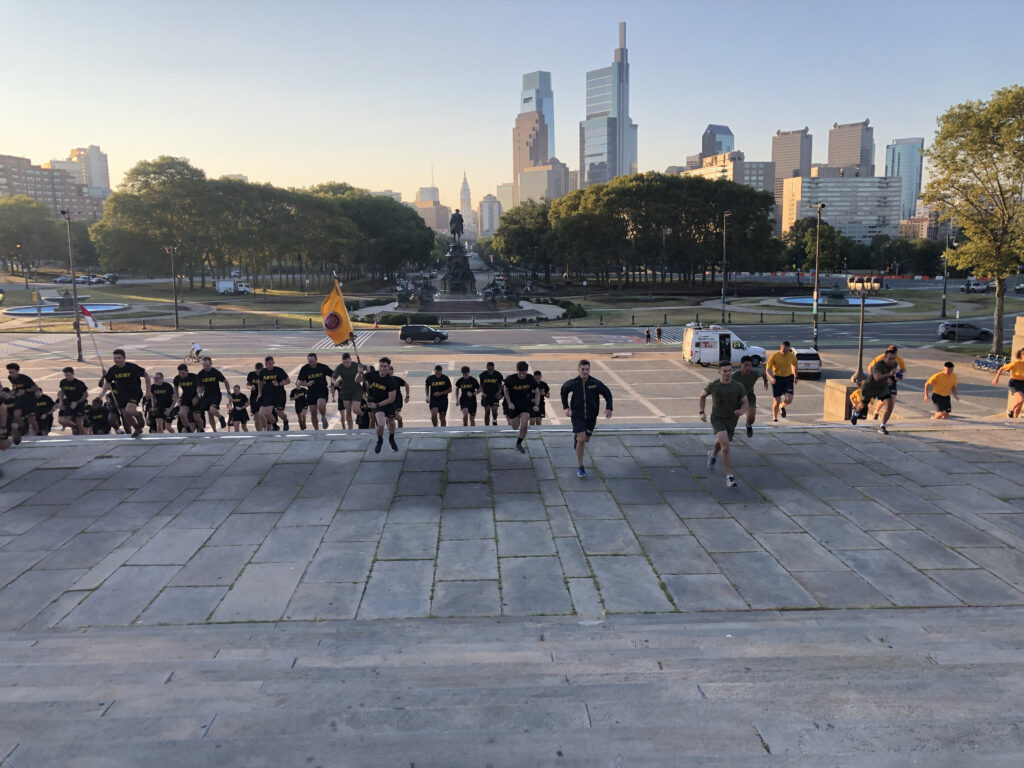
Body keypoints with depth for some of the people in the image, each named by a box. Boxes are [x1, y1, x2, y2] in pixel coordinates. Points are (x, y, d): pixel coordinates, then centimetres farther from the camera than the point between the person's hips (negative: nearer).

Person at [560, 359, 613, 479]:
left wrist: (609, 408, -16)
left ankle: (576, 436, 57)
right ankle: (580, 468, -6)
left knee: (586, 440, 18)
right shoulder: (572, 383, -13)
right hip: (577, 416, -2)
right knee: (581, 439, -18)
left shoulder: (596, 383, -14)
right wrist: (566, 407, 5)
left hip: (591, 417, 2)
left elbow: (607, 394, -1)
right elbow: (563, 390, 9)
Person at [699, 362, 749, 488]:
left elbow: (745, 403, -2)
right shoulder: (713, 386, -9)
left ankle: (713, 454, 62)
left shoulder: (738, 387, -9)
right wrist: (702, 412, 4)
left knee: (720, 443, 24)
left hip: (731, 420, 3)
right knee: (726, 445, -22)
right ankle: (729, 477, -15)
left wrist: (742, 411, -24)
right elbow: (703, 395, 10)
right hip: (717, 419, -3)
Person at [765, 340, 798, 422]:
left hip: (788, 378, 2)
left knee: (789, 400, -12)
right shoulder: (774, 356, -12)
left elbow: (795, 365, 18)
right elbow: (768, 369, -14)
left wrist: (795, 377, 19)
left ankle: (782, 406, 24)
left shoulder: (792, 356, -2)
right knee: (777, 401, -1)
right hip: (777, 379, -2)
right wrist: (771, 378, -31)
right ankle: (774, 418, 22)